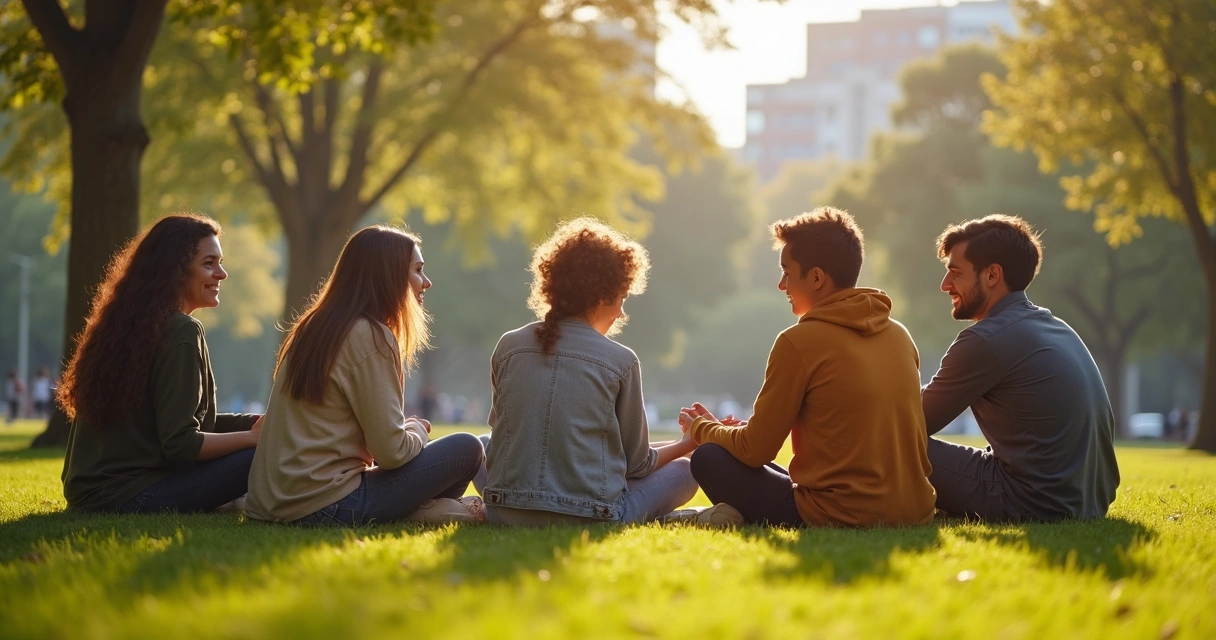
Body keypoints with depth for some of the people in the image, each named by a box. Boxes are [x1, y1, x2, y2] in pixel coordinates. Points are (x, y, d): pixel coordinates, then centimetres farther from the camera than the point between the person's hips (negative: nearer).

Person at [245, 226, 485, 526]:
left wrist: (410, 430, 13)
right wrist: (418, 430, 6)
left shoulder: (316, 326, 15)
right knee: (466, 449, -2)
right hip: (325, 508, -9)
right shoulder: (369, 336, -12)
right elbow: (392, 451, -14)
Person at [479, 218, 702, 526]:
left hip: (507, 514, 3)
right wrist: (687, 443, 24)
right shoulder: (621, 361, -5)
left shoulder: (509, 346, 4)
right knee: (684, 470, 22)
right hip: (588, 521, -3)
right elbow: (636, 464, 5)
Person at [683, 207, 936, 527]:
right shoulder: (900, 336, 9)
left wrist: (702, 428, 18)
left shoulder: (799, 342, -10)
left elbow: (755, 451, -3)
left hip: (842, 521, -7)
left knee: (709, 458, 10)